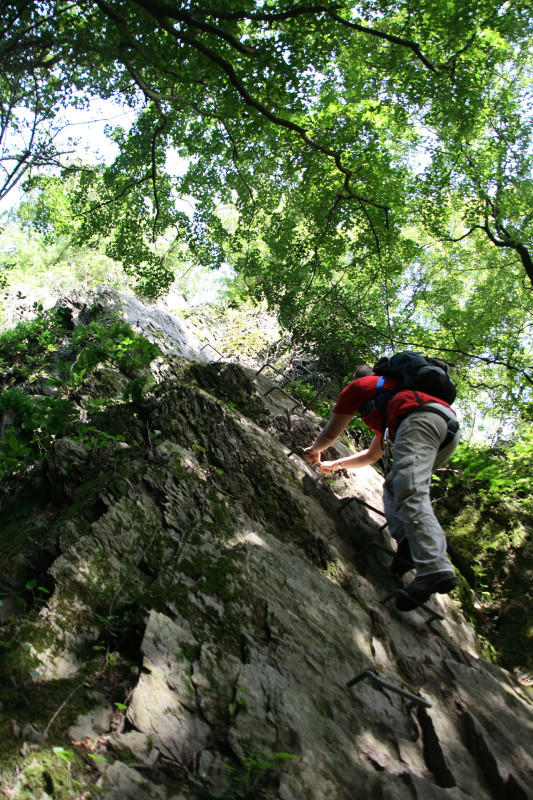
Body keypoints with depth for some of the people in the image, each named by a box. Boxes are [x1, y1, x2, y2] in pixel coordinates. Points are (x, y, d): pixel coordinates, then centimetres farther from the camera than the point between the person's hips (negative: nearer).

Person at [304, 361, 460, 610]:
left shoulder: (357, 386, 24)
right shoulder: (390, 396, 44)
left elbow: (330, 434, 27)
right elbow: (372, 454, 51)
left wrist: (315, 450, 49)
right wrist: (336, 465, 62)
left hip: (421, 419, -8)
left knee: (410, 494, -21)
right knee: (394, 487, 16)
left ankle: (435, 568, -38)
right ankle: (410, 542, -10)